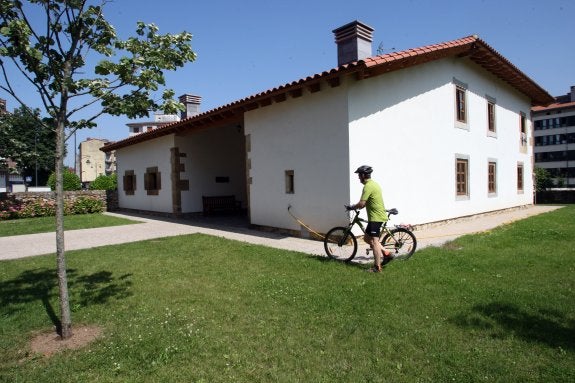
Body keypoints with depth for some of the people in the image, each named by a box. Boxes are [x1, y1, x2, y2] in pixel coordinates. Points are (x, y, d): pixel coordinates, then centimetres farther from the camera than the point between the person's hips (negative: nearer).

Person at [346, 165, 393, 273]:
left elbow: (361, 204, -22)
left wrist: (352, 207, -4)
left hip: (376, 217, -10)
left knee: (374, 241, -6)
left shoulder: (368, 186, -17)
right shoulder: (374, 183, 15)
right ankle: (386, 254, 17)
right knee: (367, 238, 17)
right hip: (377, 215, 10)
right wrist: (356, 206, 21)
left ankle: (377, 267, -1)